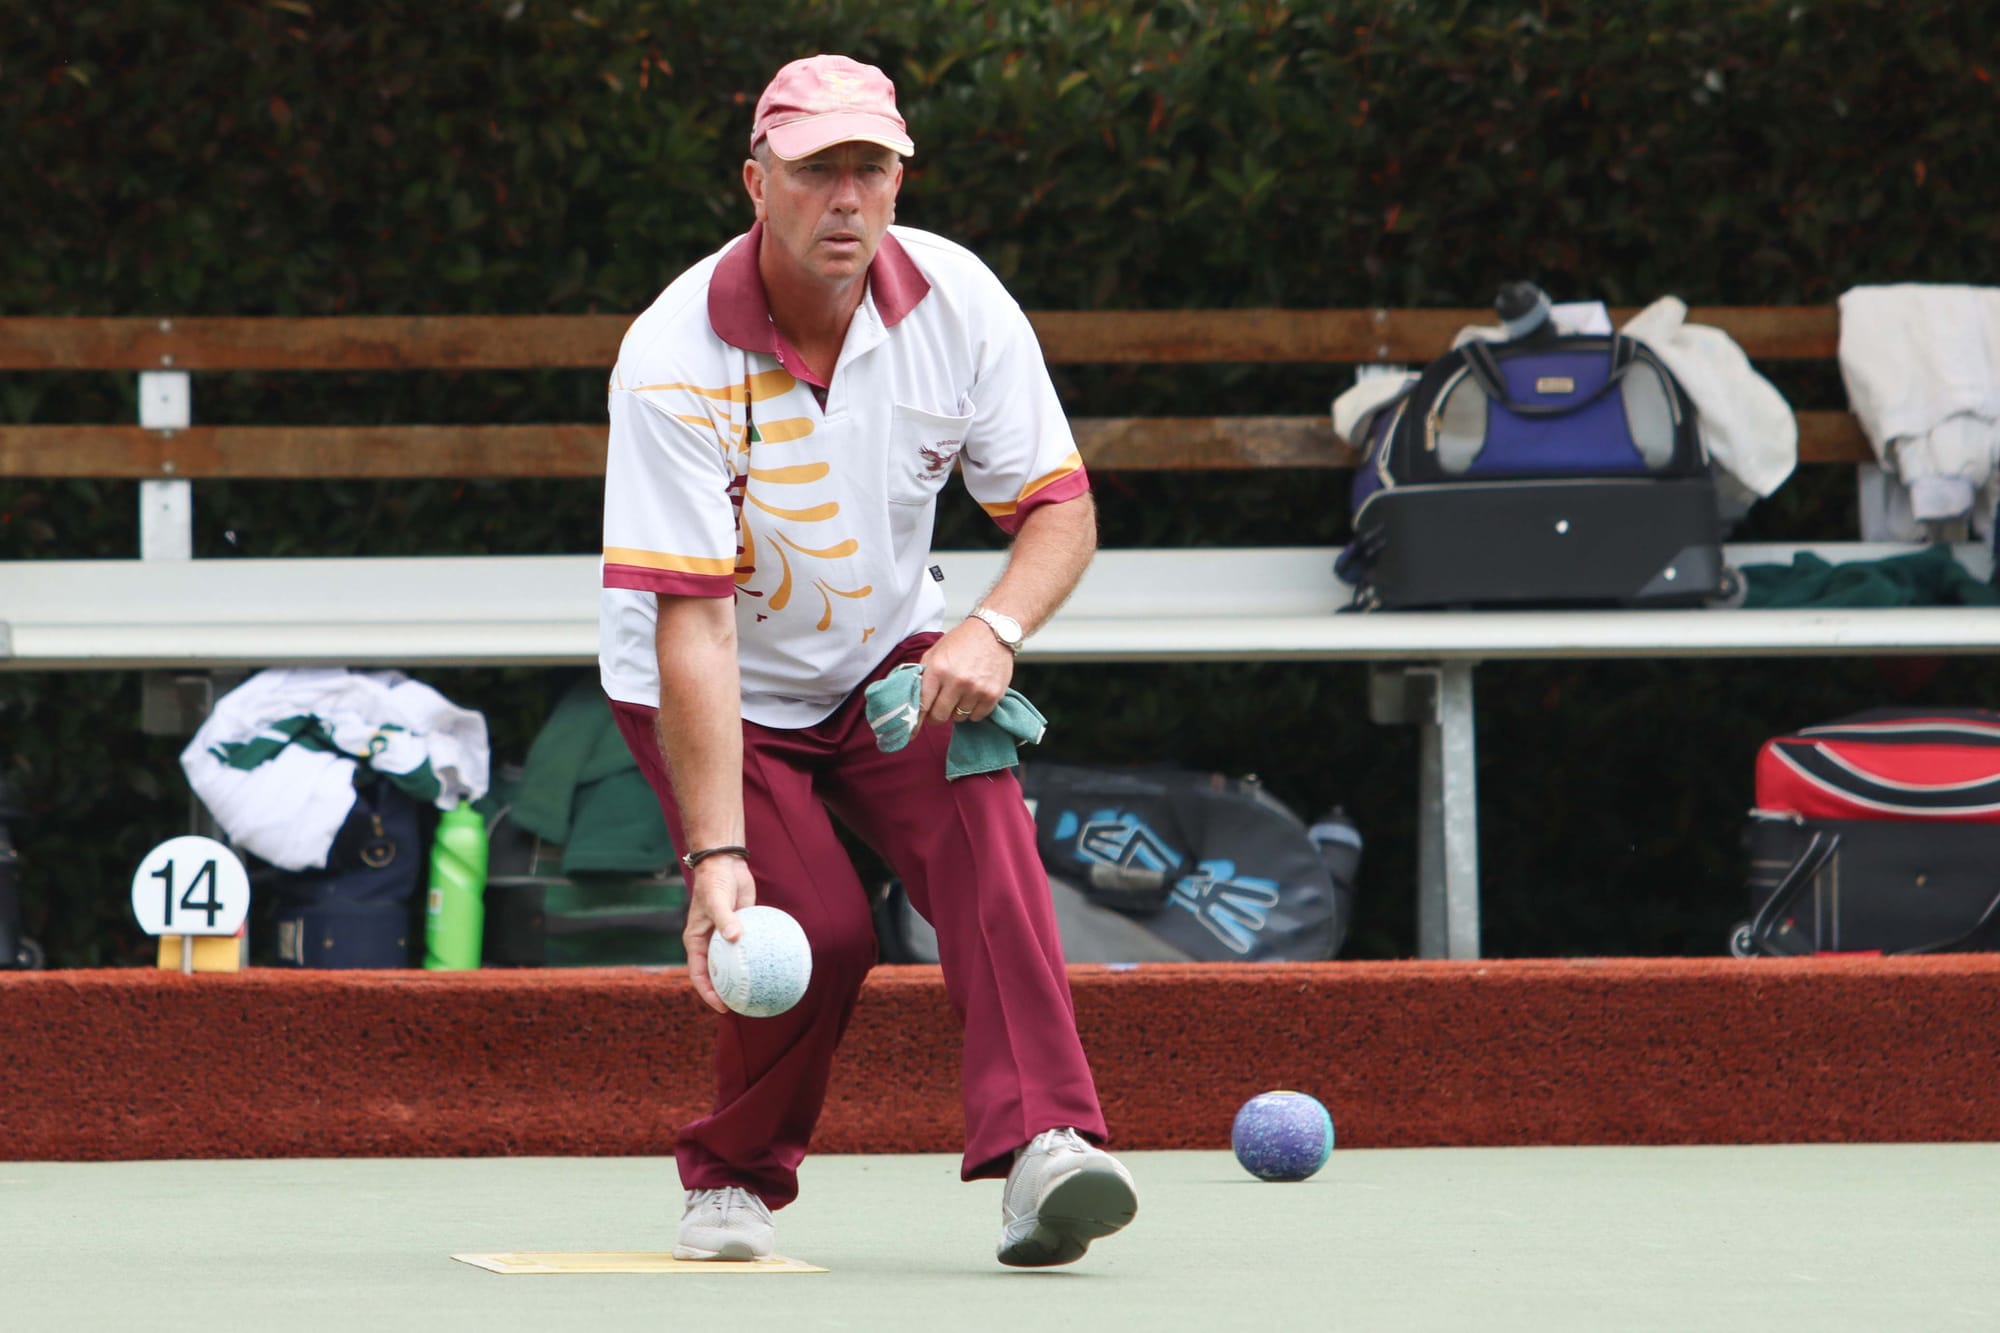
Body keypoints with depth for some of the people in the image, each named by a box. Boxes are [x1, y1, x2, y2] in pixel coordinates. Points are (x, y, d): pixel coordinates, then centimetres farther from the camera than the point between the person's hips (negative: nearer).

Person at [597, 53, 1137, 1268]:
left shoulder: (958, 302, -16)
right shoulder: (676, 359, -28)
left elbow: (1061, 509, -9)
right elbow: (693, 623, -31)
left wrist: (994, 629, -32)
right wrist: (715, 853, -38)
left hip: (888, 656, 3)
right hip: (723, 692, -3)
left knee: (981, 817, -26)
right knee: (816, 929, -19)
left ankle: (1043, 1147, -36)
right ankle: (734, 1179, 9)